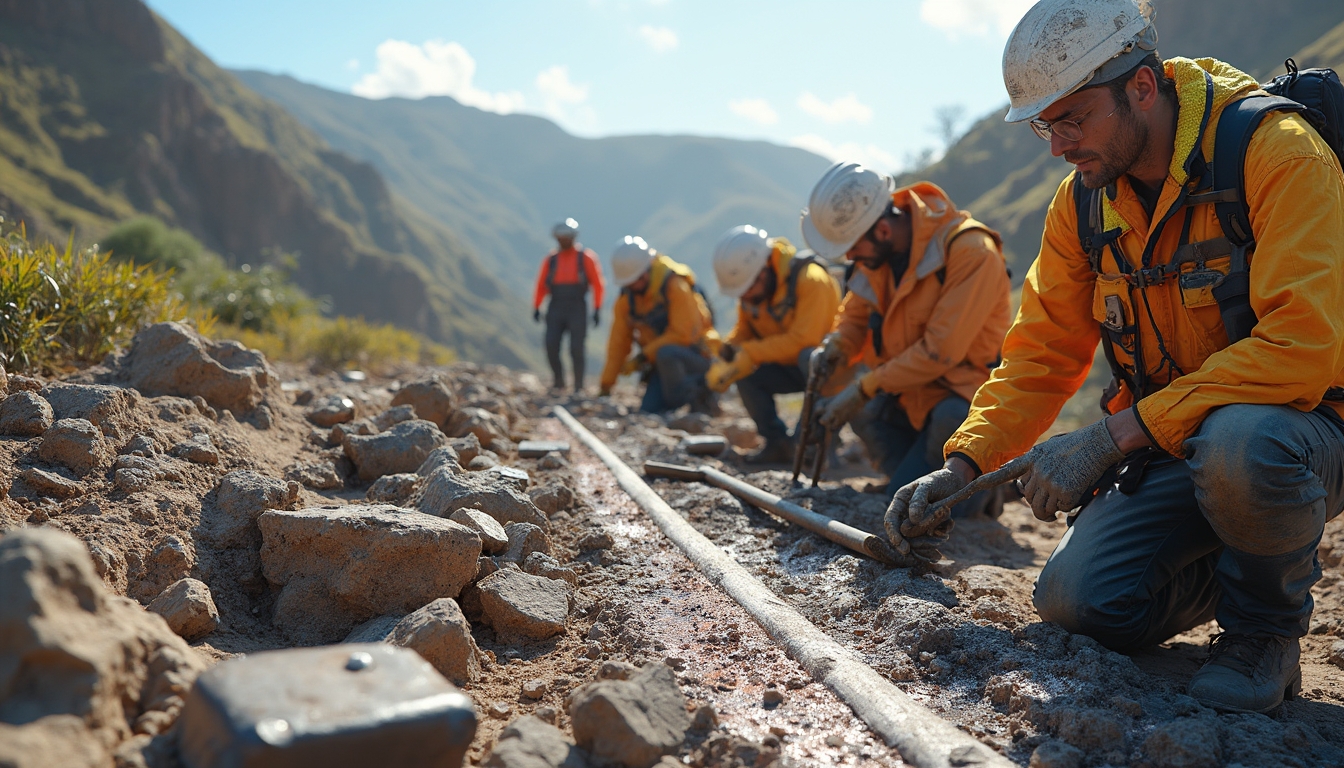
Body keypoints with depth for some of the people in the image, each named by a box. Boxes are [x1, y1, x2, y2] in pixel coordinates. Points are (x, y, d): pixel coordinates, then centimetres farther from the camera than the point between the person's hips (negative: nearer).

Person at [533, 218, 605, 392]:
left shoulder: (586, 257, 1)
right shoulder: (551, 259, 8)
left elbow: (597, 285, 0)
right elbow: (541, 285, 10)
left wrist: (597, 309, -7)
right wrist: (536, 307, 0)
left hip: (578, 310, -2)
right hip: (556, 308, 2)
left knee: (576, 348, -7)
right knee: (551, 346, -8)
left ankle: (578, 386, 6)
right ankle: (558, 381, 11)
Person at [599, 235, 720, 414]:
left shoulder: (675, 285, -19)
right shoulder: (626, 298, 1)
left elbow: (683, 335, -23)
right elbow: (619, 340, 2)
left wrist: (643, 357, -21)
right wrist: (606, 383, -1)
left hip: (698, 357, -6)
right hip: (664, 365, 6)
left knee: (666, 353, -37)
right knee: (648, 411, -10)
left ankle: (700, 396, -14)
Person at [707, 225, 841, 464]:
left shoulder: (809, 279, -27)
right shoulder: (750, 284, -5)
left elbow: (802, 340, -32)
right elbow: (744, 328, 4)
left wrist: (749, 353, -30)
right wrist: (728, 351, -18)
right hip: (790, 365, 7)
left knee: (809, 357, -38)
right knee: (744, 371, -16)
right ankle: (777, 442, -7)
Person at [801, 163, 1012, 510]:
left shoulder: (972, 252, -25)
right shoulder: (876, 249, -3)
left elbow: (940, 351, -26)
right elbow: (856, 314, 9)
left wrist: (865, 387, -22)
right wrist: (833, 350, -13)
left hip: (966, 393, -7)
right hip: (912, 393, 7)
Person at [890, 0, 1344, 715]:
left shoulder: (1277, 152, -20)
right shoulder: (1086, 198, 0)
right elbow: (1045, 348, 4)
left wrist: (1114, 435, -31)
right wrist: (962, 466, -9)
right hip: (1168, 445, 5)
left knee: (1237, 446, -40)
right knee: (1077, 599, -15)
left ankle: (1266, 629, -7)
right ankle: (1243, 563, 15)